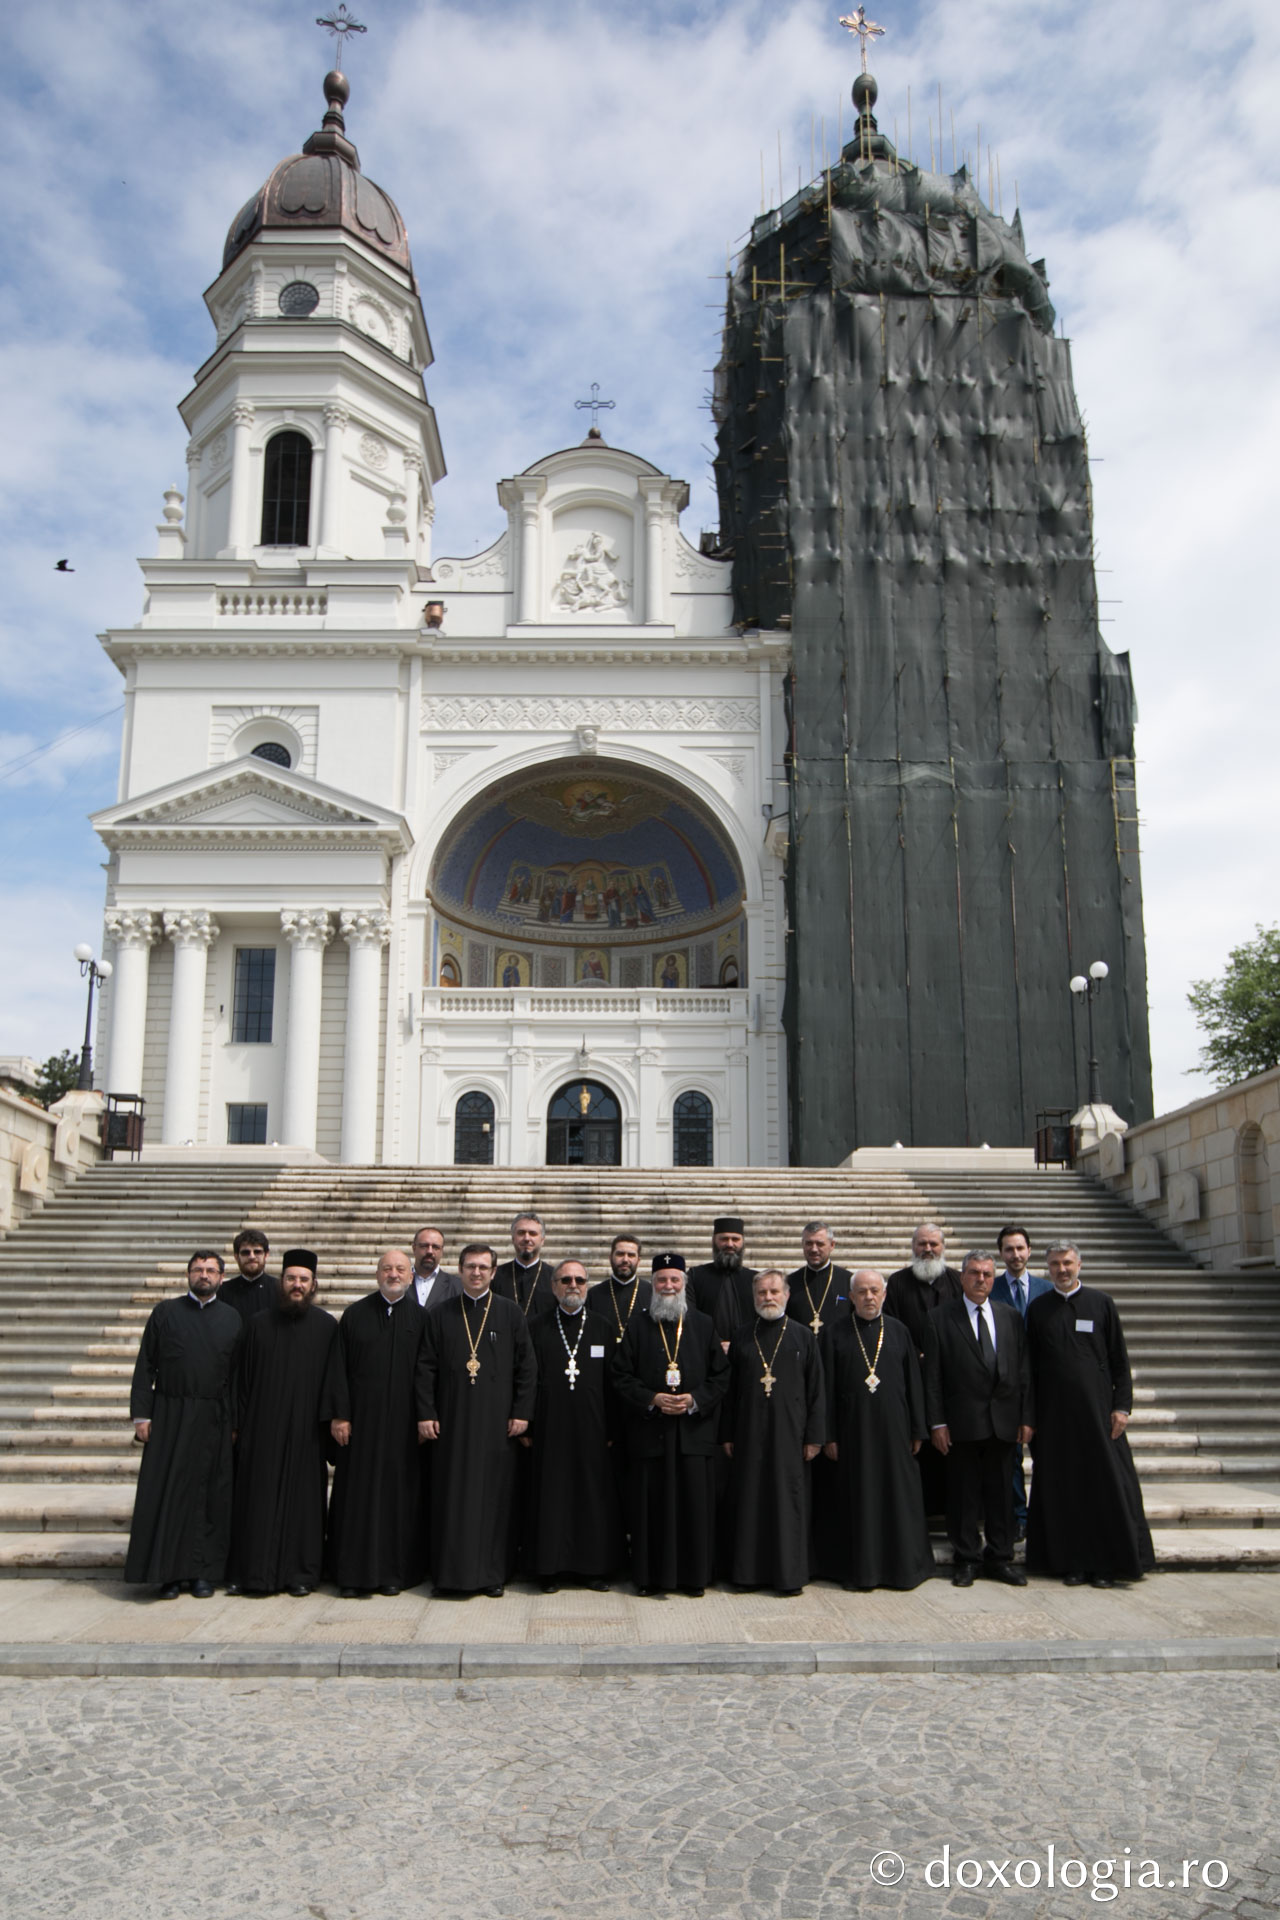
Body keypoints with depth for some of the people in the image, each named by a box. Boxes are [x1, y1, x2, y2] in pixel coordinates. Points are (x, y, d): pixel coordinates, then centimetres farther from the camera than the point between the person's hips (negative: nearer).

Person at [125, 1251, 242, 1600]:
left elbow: (239, 1373, 6)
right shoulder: (165, 1313, 5)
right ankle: (168, 1573, 9)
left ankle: (203, 1572, 13)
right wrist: (141, 1413, -5)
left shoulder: (232, 1319, 8)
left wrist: (237, 1421, 0)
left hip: (214, 1420, 1)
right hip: (170, 1417, -1)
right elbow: (145, 1366, 3)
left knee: (209, 1497, 3)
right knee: (167, 1493, -1)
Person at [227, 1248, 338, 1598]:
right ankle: (254, 1572, 13)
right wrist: (239, 1424, 2)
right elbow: (243, 1378, 7)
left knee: (303, 1498, 3)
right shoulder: (259, 1324, 6)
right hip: (263, 1428, 1)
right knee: (258, 1497, 3)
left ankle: (301, 1573, 13)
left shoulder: (327, 1326, 2)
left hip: (306, 1428, -1)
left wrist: (332, 1421, -3)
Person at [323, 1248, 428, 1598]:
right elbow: (337, 1367, 2)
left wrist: (425, 1418, -2)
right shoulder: (355, 1314, 5)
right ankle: (354, 1573, 9)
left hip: (403, 1422, 1)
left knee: (400, 1494, 3)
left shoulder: (420, 1318, 6)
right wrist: (338, 1414, -5)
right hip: (361, 1419, 0)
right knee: (357, 1493, 1)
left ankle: (394, 1572, 12)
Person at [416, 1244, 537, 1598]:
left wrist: (521, 1412, -3)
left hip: (496, 1421, -1)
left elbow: (526, 1366, 3)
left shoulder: (511, 1313, 4)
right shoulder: (440, 1315, 7)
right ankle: (451, 1571, 12)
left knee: (494, 1495, 1)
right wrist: (425, 1413, -3)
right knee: (451, 1495, 2)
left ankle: (492, 1573, 11)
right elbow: (426, 1367, 5)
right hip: (451, 1421, 1)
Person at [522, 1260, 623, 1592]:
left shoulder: (604, 1330, 7)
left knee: (594, 1495, 3)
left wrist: (612, 1429, -1)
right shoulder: (537, 1329, 5)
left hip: (592, 1429, 1)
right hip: (549, 1430, -1)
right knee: (550, 1496, 2)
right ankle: (552, 1568, 13)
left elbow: (615, 1383, 5)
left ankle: (594, 1567, 15)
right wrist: (525, 1426, -3)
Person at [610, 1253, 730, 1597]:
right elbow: (621, 1376, 2)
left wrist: (695, 1400, -9)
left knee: (694, 1503, 1)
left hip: (694, 1430, 0)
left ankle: (694, 1575, 13)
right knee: (651, 1505, 1)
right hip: (649, 1431, 0)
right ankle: (651, 1576, 12)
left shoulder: (703, 1325, 8)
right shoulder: (637, 1326, 6)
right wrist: (652, 1399, -12)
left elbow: (721, 1375, 6)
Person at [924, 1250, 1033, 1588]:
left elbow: (1024, 1371, 9)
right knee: (963, 1493, 4)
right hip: (962, 1422, -3)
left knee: (1001, 1491, 10)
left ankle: (1000, 1557, 22)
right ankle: (966, 1558, 16)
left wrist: (1026, 1417, 3)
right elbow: (932, 1376, -4)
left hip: (1003, 1420, 3)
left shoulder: (1011, 1317, 9)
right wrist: (937, 1422, -9)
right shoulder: (940, 1319, -2)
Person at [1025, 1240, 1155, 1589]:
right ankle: (1072, 1561, 14)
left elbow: (1120, 1360, 3)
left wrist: (1122, 1405, -4)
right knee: (1062, 1487, 4)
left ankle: (1108, 1562, 12)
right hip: (1053, 1412, 1)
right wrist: (1029, 1413, 2)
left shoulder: (1101, 1303, 3)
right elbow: (1030, 1365, 7)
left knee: (1105, 1483, 1)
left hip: (1096, 1407, -1)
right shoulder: (1037, 1309, 5)